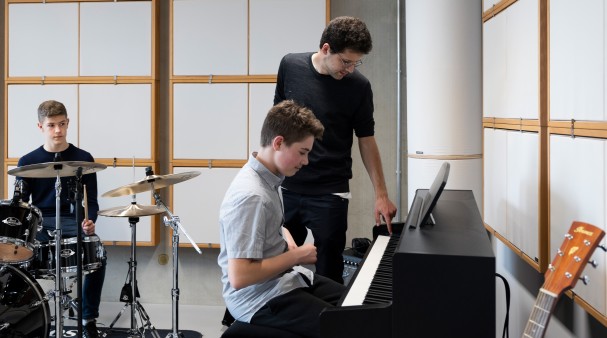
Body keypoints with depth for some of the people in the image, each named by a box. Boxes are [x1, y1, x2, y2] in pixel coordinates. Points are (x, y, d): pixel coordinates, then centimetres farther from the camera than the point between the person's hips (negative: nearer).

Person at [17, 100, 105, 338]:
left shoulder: (83, 158, 5)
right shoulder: (27, 162, 6)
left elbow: (91, 200, 6)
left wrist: (89, 221, -15)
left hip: (72, 221, 0)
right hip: (38, 223, 1)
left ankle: (89, 319, -12)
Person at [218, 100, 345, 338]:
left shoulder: (269, 178, 3)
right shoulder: (250, 196, -26)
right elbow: (239, 277, -29)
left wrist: (287, 243, 3)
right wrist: (296, 256, -19)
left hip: (286, 278, 10)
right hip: (260, 300, -10)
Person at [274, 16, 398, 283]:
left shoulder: (359, 87, -9)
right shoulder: (290, 66, -3)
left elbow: (366, 141, -1)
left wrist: (381, 194, -6)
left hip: (330, 194, -2)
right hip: (287, 188, 2)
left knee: (329, 274, 1)